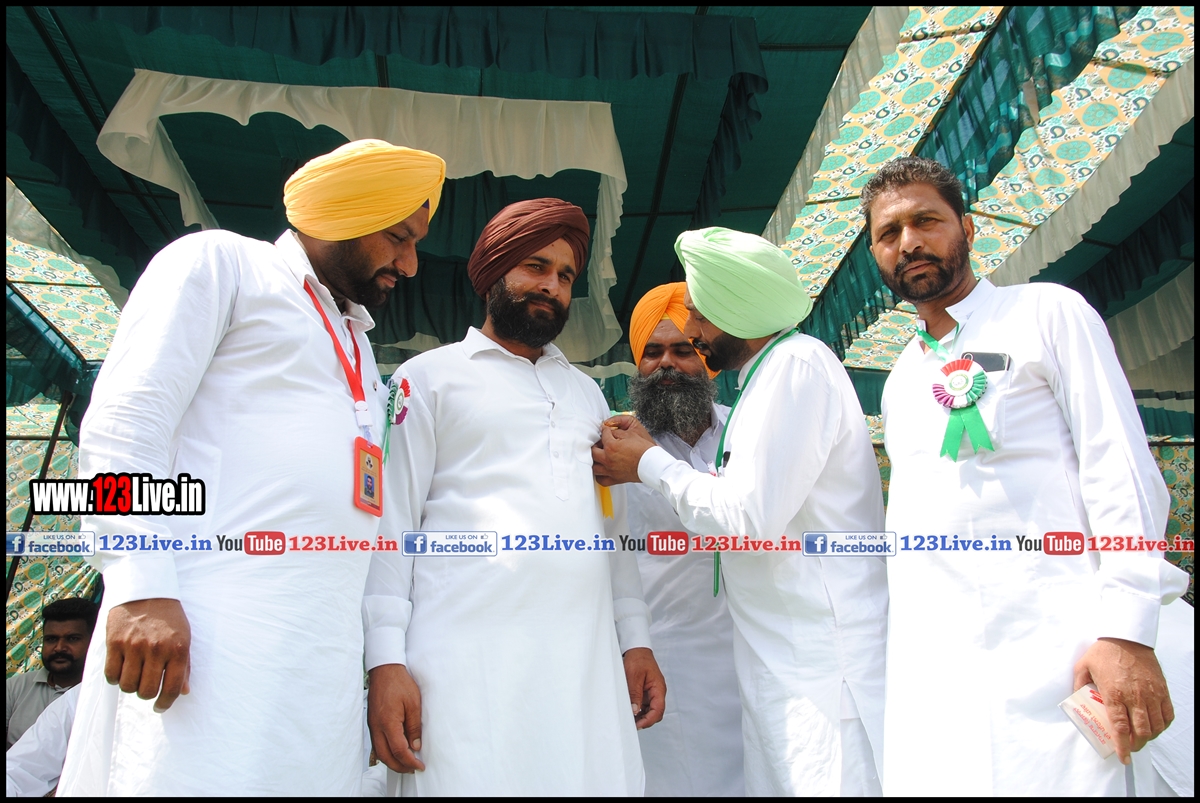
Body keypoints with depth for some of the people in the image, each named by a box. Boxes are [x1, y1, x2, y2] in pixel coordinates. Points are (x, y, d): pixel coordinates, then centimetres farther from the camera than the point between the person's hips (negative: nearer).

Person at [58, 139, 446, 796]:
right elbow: (121, 421, -6)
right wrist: (140, 586, -17)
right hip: (208, 626, -6)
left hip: (328, 652, 7)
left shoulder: (359, 345, 25)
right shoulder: (220, 262, 6)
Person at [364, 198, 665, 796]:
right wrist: (386, 661, -8)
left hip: (589, 658, 4)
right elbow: (391, 520, 1)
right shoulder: (429, 377, 7)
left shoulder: (587, 393, 21)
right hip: (468, 657, -4)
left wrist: (635, 638, 12)